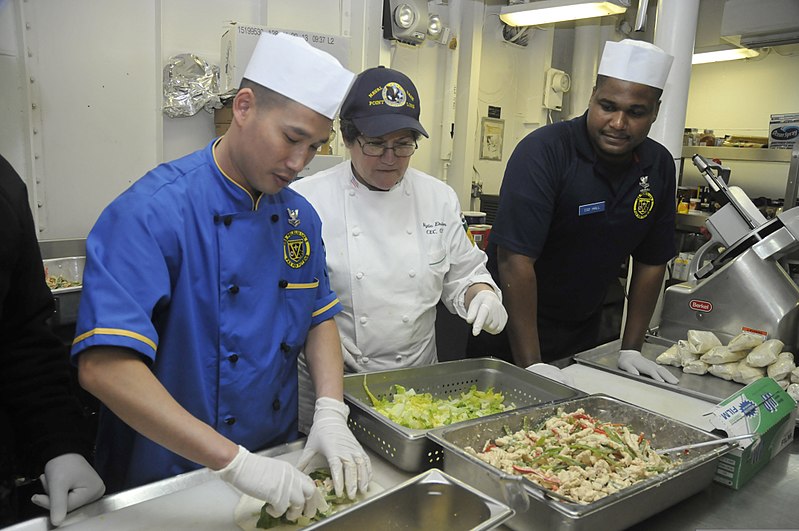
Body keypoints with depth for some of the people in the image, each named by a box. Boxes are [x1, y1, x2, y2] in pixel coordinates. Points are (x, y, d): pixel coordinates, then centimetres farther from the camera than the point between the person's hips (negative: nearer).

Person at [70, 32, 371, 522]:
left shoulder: (300, 216, -3)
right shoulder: (153, 211, -23)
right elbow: (104, 367, -30)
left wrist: (331, 413, -11)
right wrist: (236, 462, -32)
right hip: (164, 481, -5)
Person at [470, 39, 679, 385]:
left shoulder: (659, 166, -3)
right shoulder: (544, 151, -22)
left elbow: (651, 262, 5)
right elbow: (516, 259, -28)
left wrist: (630, 350, 2)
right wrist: (532, 366, -28)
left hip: (581, 334, 6)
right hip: (515, 333, -5)